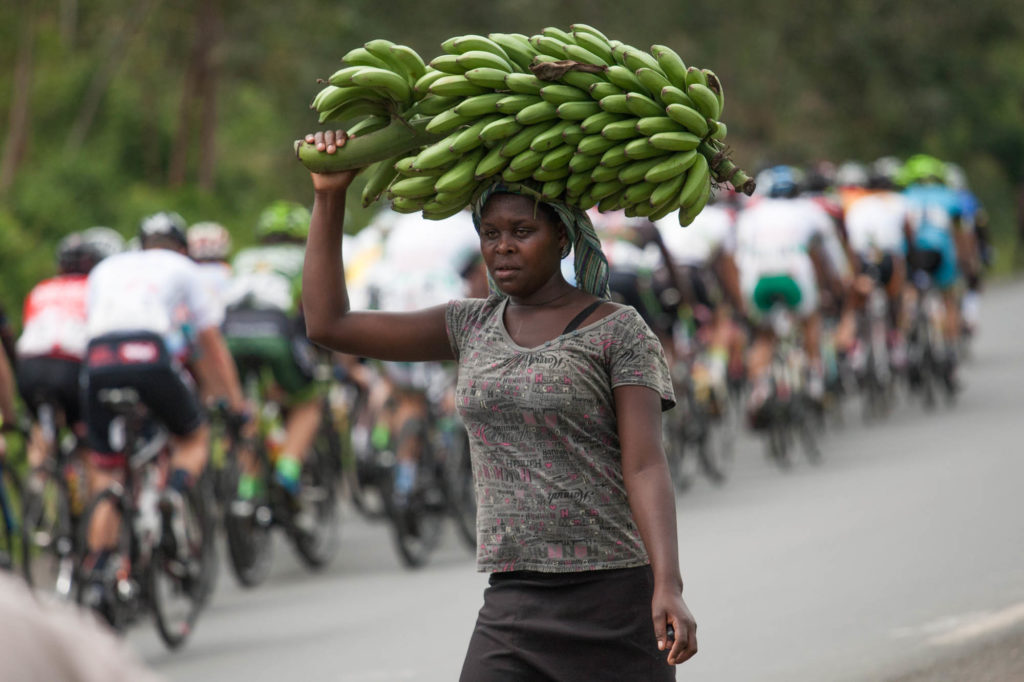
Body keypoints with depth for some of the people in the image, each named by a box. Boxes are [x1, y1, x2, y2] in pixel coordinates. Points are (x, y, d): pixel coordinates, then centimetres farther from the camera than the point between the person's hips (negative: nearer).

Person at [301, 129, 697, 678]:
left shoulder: (620, 332, -3)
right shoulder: (476, 326, 13)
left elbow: (647, 469, -13)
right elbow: (328, 325, 12)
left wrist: (669, 587, -28)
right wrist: (330, 194, 5)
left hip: (615, 606, -4)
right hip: (515, 609, 4)